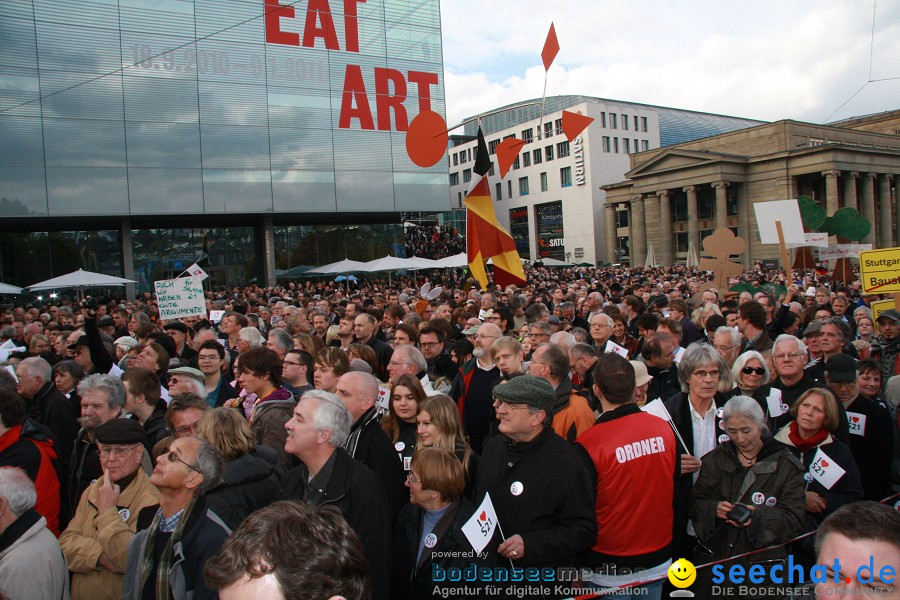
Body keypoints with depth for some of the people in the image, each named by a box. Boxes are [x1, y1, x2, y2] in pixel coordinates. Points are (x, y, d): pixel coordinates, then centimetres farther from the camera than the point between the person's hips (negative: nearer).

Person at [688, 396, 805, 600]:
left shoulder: (786, 465, -1)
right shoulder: (715, 459, 7)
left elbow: (795, 519, -8)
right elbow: (695, 505, 2)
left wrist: (759, 516, -25)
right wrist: (714, 509, -19)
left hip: (765, 564, -2)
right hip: (715, 559, 2)